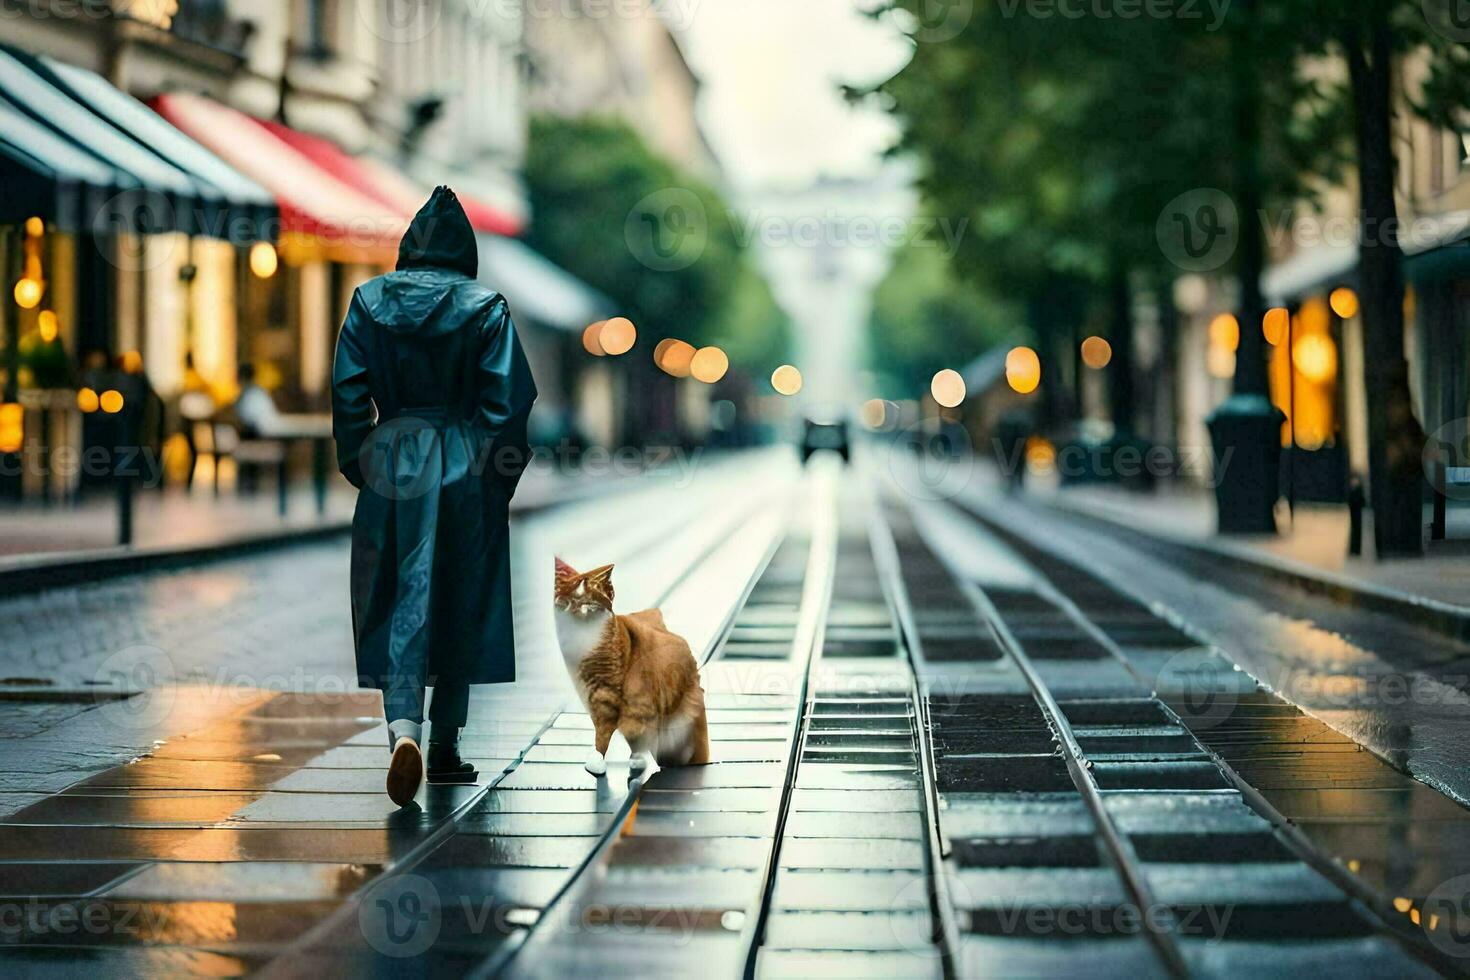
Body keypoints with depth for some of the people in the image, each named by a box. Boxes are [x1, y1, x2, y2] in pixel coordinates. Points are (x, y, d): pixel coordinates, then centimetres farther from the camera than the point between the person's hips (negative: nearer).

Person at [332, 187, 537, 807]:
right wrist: (504, 477, 3)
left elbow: (349, 394, 1)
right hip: (465, 469, -1)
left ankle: (403, 728, -21)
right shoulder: (485, 309, -3)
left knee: (398, 603, 2)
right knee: (459, 604, 10)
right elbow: (508, 401, -6)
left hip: (390, 461, 1)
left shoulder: (369, 302, 2)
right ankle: (445, 747, 16)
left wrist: (357, 465, 10)